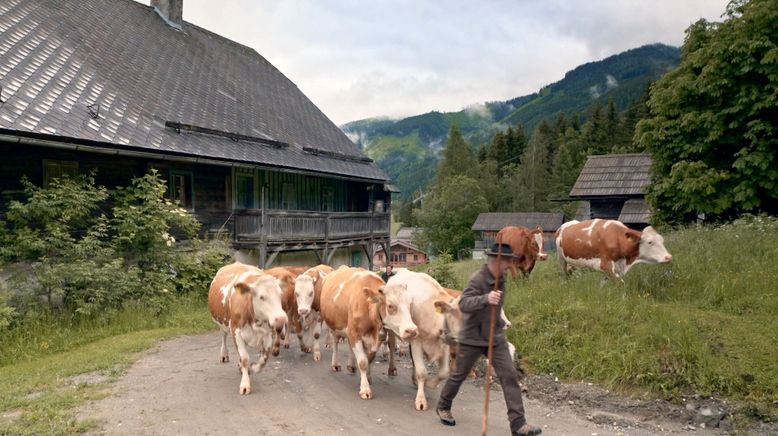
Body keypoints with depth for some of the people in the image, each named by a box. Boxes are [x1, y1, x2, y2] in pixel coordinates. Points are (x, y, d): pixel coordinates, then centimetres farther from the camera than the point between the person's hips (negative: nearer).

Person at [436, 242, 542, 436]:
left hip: (495, 337, 6)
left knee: (510, 375, -4)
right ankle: (443, 407, 35)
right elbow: (463, 304, -36)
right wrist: (485, 298, -51)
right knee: (458, 375, 11)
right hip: (471, 338, -6)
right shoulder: (477, 279, -22)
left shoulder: (500, 278, 2)